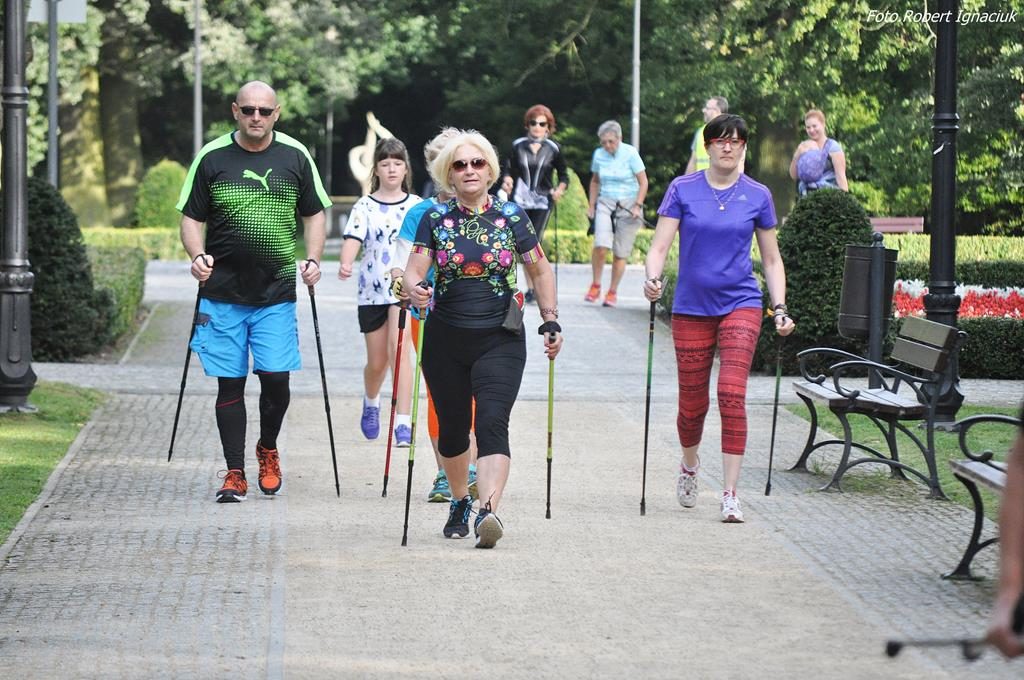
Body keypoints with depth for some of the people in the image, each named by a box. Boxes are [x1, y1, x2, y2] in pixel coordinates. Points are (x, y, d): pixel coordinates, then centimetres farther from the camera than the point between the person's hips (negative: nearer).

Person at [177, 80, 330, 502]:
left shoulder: (295, 157, 5)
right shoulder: (212, 158, 1)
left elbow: (315, 213, 14)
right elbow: (191, 217, 6)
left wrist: (312, 259, -1)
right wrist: (197, 255, -12)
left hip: (276, 294, 0)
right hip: (222, 295, 0)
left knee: (276, 377, -5)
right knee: (230, 384, 1)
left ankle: (268, 450, 23)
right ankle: (235, 474, 10)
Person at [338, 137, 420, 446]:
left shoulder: (417, 206, 5)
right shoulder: (365, 207, 1)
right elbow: (353, 238, -14)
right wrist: (346, 263, -33)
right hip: (372, 291, 1)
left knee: (399, 349, -20)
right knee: (377, 361, 11)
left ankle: (403, 422, -24)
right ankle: (371, 403, 43)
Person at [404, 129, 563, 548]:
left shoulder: (510, 217, 3)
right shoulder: (435, 219, 3)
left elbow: (540, 270, 11)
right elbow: (415, 268, -6)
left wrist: (550, 322, 5)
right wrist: (414, 289, -29)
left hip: (500, 340, -2)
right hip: (446, 341, 2)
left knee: (492, 423, -18)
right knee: (452, 428, 12)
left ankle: (489, 511, -31)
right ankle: (459, 502, 35)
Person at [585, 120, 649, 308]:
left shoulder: (630, 153, -7)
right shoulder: (599, 155, 4)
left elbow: (643, 182, -3)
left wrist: (637, 206, -12)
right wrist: (591, 206, 15)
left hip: (628, 206, -2)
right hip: (605, 204, 2)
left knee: (620, 253, -1)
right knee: (601, 245, -20)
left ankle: (612, 292, 13)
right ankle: (595, 286, -4)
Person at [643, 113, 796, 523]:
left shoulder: (757, 196, 4)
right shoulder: (683, 190, 1)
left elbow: (771, 259, 11)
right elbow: (659, 246, -3)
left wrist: (780, 309, 1)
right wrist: (653, 278, -23)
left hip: (740, 305, 0)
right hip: (691, 308, 1)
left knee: (732, 395, -16)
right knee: (692, 403, 6)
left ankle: (730, 494, -12)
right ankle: (689, 467, 38)